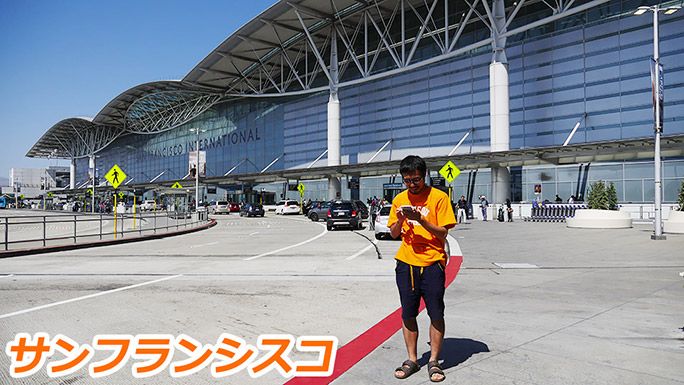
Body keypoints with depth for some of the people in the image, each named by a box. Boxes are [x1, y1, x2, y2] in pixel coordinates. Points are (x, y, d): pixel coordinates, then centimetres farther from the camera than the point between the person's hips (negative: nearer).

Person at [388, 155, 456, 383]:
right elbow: (394, 234, 10)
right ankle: (412, 360, 22)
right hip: (405, 264, 4)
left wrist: (421, 219, -22)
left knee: (436, 315, 2)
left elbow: (443, 233, -9)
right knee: (408, 314, 9)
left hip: (432, 264, -3)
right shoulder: (399, 200, 7)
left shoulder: (438, 197, -5)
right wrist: (400, 220, -10)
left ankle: (434, 362, 18)